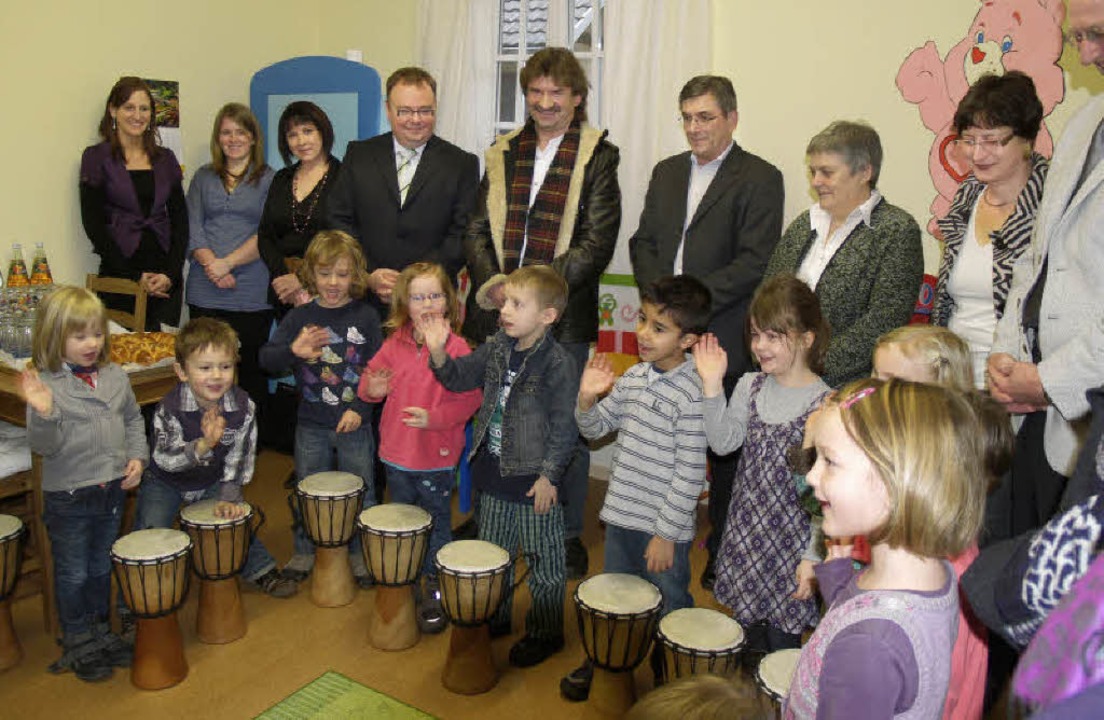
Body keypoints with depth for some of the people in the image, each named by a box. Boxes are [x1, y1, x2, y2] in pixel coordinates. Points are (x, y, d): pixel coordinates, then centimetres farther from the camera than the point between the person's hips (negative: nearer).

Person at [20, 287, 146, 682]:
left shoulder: (114, 376, 0)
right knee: (73, 573, 11)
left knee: (102, 567, 21)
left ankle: (101, 630, 39)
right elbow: (43, 446, -20)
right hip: (67, 497, -4)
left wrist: (137, 456, 0)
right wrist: (44, 414, -38)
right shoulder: (47, 384, -16)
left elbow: (133, 419, 13)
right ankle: (77, 640, 29)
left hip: (112, 490, 5)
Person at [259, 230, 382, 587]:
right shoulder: (299, 316, -2)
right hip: (311, 425, 1)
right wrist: (293, 350, -30)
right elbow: (266, 359, -10)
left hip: (355, 423, -1)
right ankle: (305, 551, 33)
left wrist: (360, 409, -14)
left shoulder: (365, 316, -4)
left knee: (360, 490, 10)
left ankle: (359, 552, 28)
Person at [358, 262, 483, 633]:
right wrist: (372, 389, -13)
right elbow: (372, 373, 10)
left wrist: (434, 417, -25)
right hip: (397, 452, 5)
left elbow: (471, 397, -16)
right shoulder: (394, 343, 0)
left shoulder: (456, 347, -14)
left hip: (437, 457, -5)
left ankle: (436, 593, 27)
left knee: (436, 524, 11)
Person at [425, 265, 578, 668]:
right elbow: (460, 378, 8)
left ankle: (545, 633, 27)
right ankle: (495, 616, 43)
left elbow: (565, 426, -17)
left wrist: (549, 475, -16)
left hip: (534, 480, -7)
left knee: (543, 559, 10)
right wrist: (438, 353, -11)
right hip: (495, 472, 7)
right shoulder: (497, 348, 0)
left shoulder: (558, 364, -20)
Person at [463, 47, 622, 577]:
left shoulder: (597, 158, -1)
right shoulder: (502, 155, 12)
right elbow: (476, 231, 9)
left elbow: (597, 242, -9)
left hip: (562, 317, -4)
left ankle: (567, 535, 26)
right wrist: (490, 281, -10)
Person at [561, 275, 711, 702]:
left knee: (668, 613, 15)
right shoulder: (633, 377, 1)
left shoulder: (693, 394, -20)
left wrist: (666, 532, -16)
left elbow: (689, 473, -19)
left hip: (665, 528, -6)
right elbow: (595, 429, 11)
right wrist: (587, 398, -9)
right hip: (621, 517, 6)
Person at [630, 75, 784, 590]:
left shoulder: (760, 179, -2)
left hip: (724, 341, -5)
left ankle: (722, 559, 20)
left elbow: (755, 262, -11)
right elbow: (643, 242, 15)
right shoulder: (667, 172, 17)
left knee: (724, 452, 5)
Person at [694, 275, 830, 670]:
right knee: (746, 634, 21)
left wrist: (812, 556, -13)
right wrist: (712, 385, -15)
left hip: (791, 540, -5)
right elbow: (723, 442, -6)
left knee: (781, 643, 8)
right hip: (746, 533, 5)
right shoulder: (750, 387, 1)